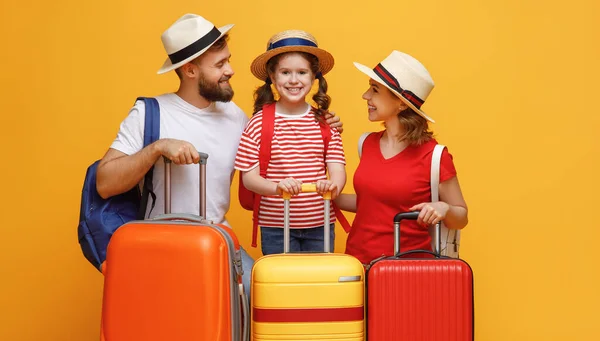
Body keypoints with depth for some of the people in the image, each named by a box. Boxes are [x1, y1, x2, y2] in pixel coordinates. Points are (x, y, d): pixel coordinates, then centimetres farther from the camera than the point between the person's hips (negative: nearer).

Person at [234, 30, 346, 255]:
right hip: (275, 226, -2)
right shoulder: (260, 122, -5)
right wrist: (277, 187, -26)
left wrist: (333, 186, -26)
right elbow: (248, 176, -7)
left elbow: (337, 170, -3)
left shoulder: (325, 122, 2)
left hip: (320, 226, 2)